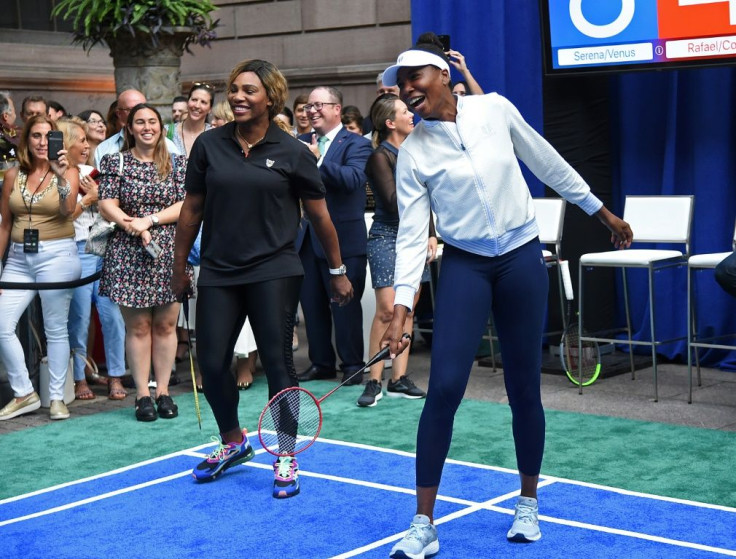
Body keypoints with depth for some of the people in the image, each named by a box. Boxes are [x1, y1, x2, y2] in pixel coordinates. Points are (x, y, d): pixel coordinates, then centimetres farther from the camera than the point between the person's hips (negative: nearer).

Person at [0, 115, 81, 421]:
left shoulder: (68, 171, 1)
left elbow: (67, 210, -15)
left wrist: (61, 177, -28)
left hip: (57, 255, -3)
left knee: (55, 329, 1)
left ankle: (57, 398, 12)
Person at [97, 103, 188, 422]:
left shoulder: (177, 163, 7)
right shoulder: (116, 162, 5)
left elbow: (185, 206, -2)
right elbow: (106, 207, -2)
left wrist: (149, 220, -12)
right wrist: (135, 226, -17)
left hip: (169, 252, 1)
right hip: (129, 254, -1)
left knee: (166, 324, 3)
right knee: (137, 326, 1)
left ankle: (163, 391, 13)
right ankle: (142, 394, 9)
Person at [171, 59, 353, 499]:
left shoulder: (292, 152, -3)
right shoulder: (209, 145, 3)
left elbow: (319, 215, 4)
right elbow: (192, 209, 10)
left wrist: (338, 271, 8)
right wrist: (180, 268, 12)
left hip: (274, 273, -2)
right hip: (219, 273, 3)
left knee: (277, 361, -1)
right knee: (211, 363, 2)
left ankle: (286, 459, 15)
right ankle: (234, 442, 28)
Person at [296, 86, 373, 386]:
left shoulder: (356, 144, -6)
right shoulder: (302, 142, 11)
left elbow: (354, 179, -23)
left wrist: (318, 160, -31)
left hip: (342, 239, -5)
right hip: (307, 237, 6)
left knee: (345, 305, 3)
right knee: (312, 305, 12)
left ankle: (352, 366, 14)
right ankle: (321, 362, 24)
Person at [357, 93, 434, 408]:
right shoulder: (380, 157, -8)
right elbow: (394, 203, -16)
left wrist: (431, 234, 10)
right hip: (387, 237, -7)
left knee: (407, 310, 6)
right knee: (386, 310, -11)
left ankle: (399, 379, 11)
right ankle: (374, 382, -4)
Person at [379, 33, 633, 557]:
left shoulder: (495, 109, -4)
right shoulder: (413, 152, -5)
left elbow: (547, 161, 8)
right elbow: (411, 235, -7)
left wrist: (601, 210, 14)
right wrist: (401, 307, -17)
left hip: (522, 258, 1)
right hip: (464, 264, 0)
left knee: (523, 388, 6)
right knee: (444, 387, -12)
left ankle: (528, 504, 27)